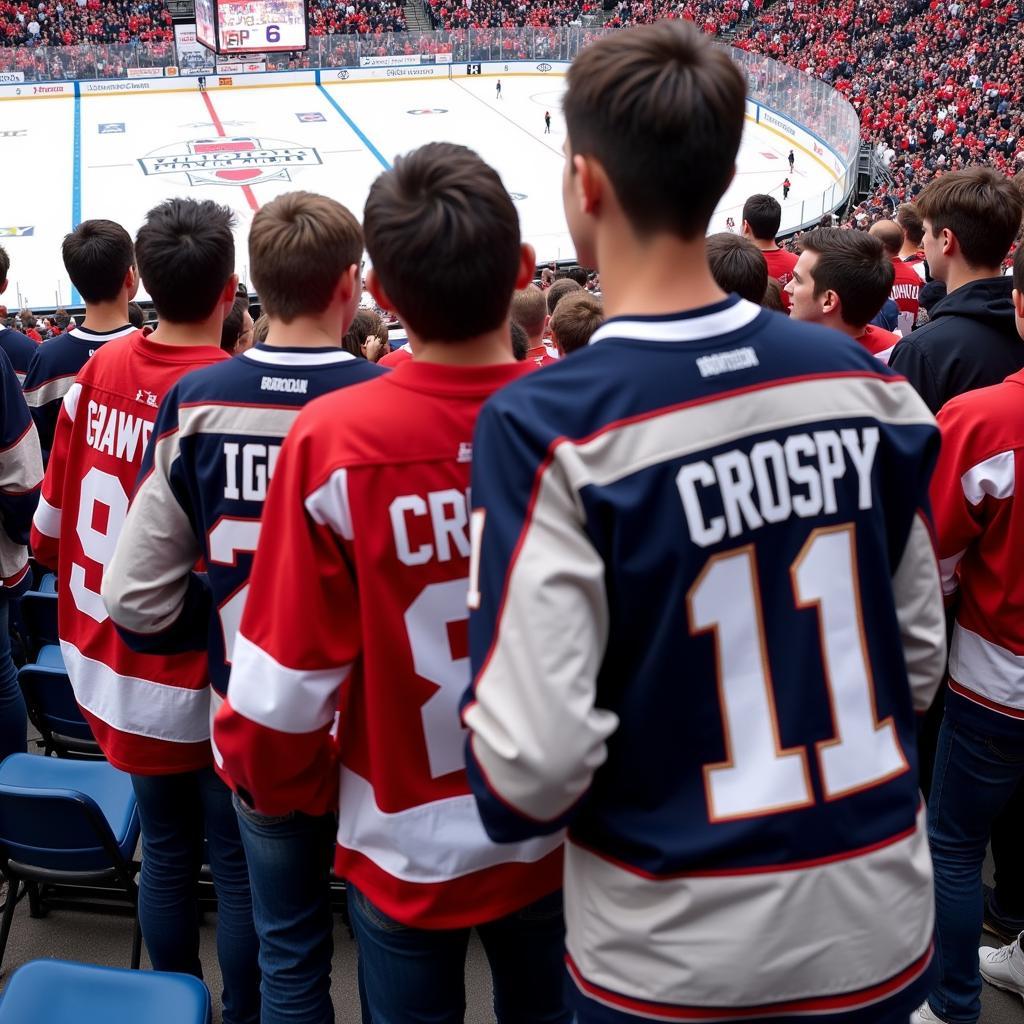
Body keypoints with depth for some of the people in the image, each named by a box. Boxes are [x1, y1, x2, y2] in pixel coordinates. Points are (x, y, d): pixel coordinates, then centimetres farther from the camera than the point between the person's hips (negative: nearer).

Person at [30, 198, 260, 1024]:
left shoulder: (100, 371, -2)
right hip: (206, 681, -6)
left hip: (119, 670, 6)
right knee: (239, 866, 11)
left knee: (166, 853, 20)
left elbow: (51, 526, 6)